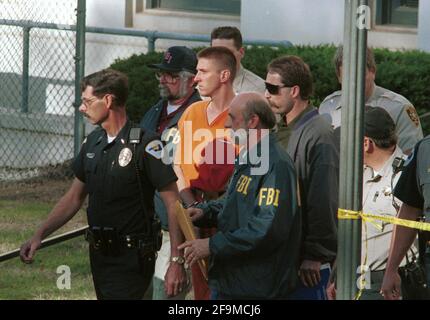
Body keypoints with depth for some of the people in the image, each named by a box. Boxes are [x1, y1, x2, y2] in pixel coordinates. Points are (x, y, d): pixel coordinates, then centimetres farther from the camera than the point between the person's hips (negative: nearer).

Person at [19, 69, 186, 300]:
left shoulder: (145, 145, -14)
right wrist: (39, 235, 7)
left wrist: (176, 262, -19)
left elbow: (173, 203, -15)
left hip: (132, 258, -8)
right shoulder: (93, 142, 10)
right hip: (99, 254, 8)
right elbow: (74, 198, 17)